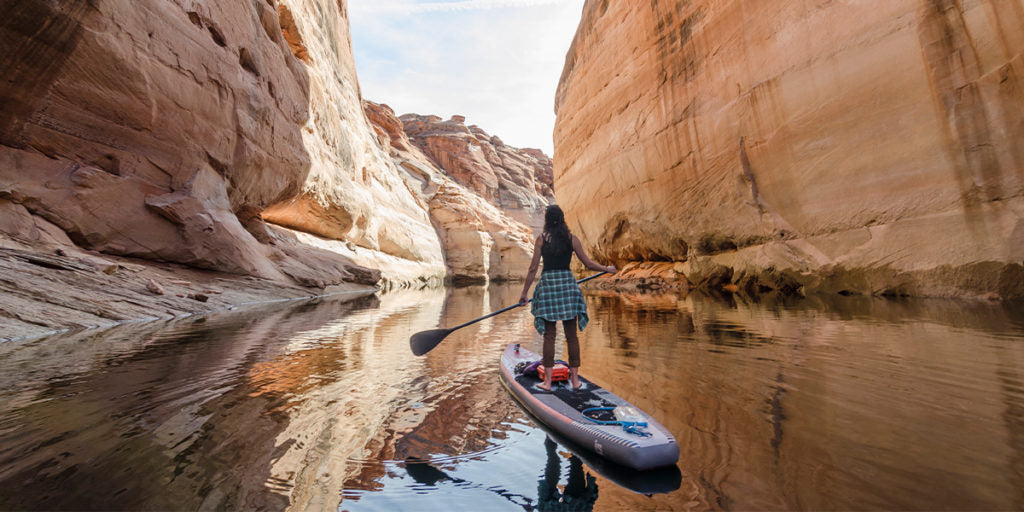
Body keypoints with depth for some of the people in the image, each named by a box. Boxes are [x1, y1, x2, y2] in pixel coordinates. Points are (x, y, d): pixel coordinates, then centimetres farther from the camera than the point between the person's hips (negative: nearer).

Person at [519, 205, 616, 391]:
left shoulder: (542, 239, -2)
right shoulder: (572, 238, 2)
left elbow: (533, 268, -4)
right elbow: (588, 264, 4)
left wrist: (524, 292, 3)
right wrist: (608, 269, 22)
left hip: (548, 284, -1)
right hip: (568, 283, 2)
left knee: (549, 335, 5)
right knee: (571, 335, 10)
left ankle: (547, 381, 11)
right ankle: (575, 379, 19)